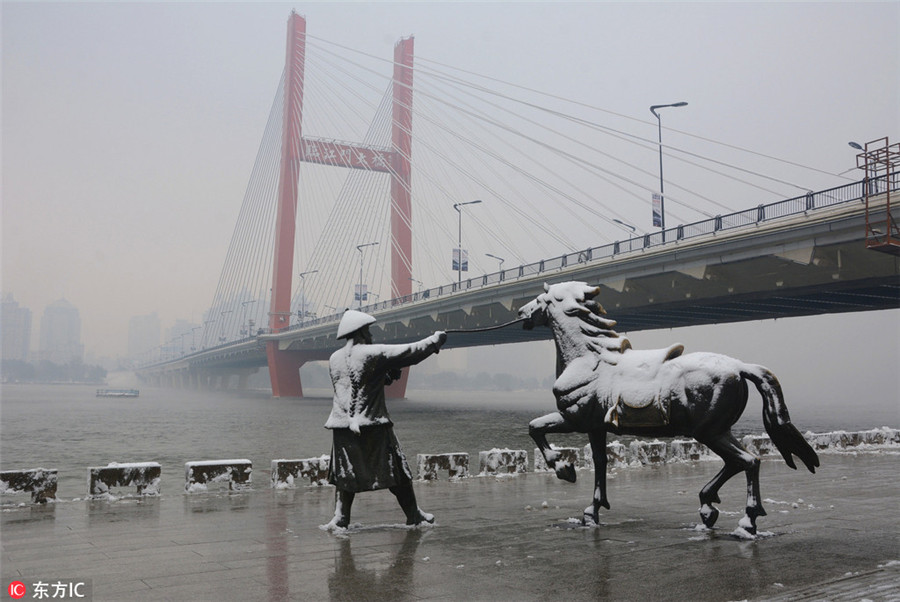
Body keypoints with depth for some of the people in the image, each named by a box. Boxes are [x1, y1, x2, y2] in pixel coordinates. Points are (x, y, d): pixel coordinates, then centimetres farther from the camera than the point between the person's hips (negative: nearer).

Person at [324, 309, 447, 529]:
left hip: (342, 426, 4)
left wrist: (385, 375, 20)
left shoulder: (334, 359, 7)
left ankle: (340, 517, 9)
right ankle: (414, 515, 18)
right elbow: (411, 352, -5)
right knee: (396, 469, 7)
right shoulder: (373, 354, -10)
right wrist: (438, 338, 8)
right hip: (372, 425, -4)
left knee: (346, 472, 13)